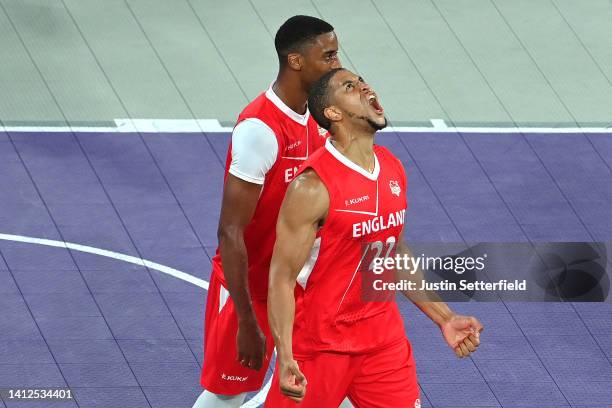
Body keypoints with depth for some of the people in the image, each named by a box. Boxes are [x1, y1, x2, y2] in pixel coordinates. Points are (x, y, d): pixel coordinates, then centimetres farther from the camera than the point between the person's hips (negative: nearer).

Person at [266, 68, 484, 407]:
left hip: (382, 338, 6)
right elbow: (282, 277, -19)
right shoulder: (313, 186, -20)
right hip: (320, 344, -6)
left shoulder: (392, 169, 3)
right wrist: (286, 359, -29)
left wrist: (444, 318, 13)